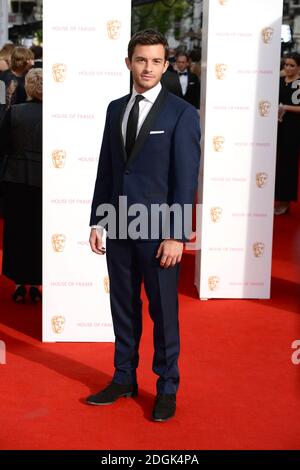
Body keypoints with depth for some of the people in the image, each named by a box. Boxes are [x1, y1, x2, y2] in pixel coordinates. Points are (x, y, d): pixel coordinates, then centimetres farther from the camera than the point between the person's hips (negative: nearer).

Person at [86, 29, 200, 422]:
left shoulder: (182, 113, -6)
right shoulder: (115, 109, 10)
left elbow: (186, 179, -10)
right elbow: (106, 169, 12)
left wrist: (176, 235, -14)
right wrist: (97, 221, 9)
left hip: (157, 229, -5)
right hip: (119, 227, 5)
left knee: (163, 312, 6)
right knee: (123, 308, 13)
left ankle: (167, 388, 20)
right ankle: (124, 379, 28)